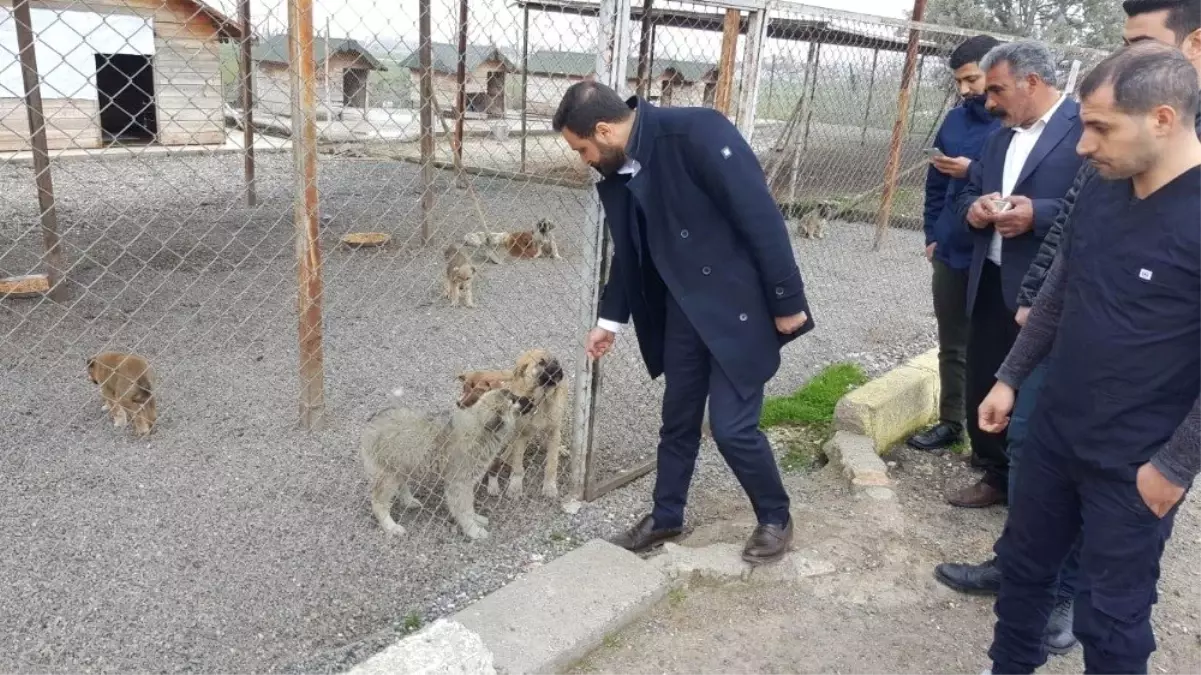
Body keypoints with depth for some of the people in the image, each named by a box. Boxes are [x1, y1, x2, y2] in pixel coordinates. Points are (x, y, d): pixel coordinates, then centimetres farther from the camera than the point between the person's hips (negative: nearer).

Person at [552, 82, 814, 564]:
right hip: (682, 310, 7)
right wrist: (611, 319, 20)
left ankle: (776, 519, 22)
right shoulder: (616, 172, 0)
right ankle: (666, 516, 34)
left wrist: (787, 301, -18)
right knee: (677, 419, 14)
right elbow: (627, 251, 15)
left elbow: (762, 216, -22)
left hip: (739, 306, -7)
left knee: (731, 425, -4)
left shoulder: (697, 132, -24)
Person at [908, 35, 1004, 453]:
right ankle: (950, 423, 27)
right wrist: (932, 234, 10)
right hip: (951, 253, 6)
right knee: (952, 345, 14)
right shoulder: (955, 120, 9)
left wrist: (973, 172, -21)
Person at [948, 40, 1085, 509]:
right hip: (990, 285, 8)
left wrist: (1038, 214, -24)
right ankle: (996, 475, 33)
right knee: (982, 386, 14)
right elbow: (969, 191, 21)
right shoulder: (1000, 137, 17)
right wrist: (973, 208, -2)